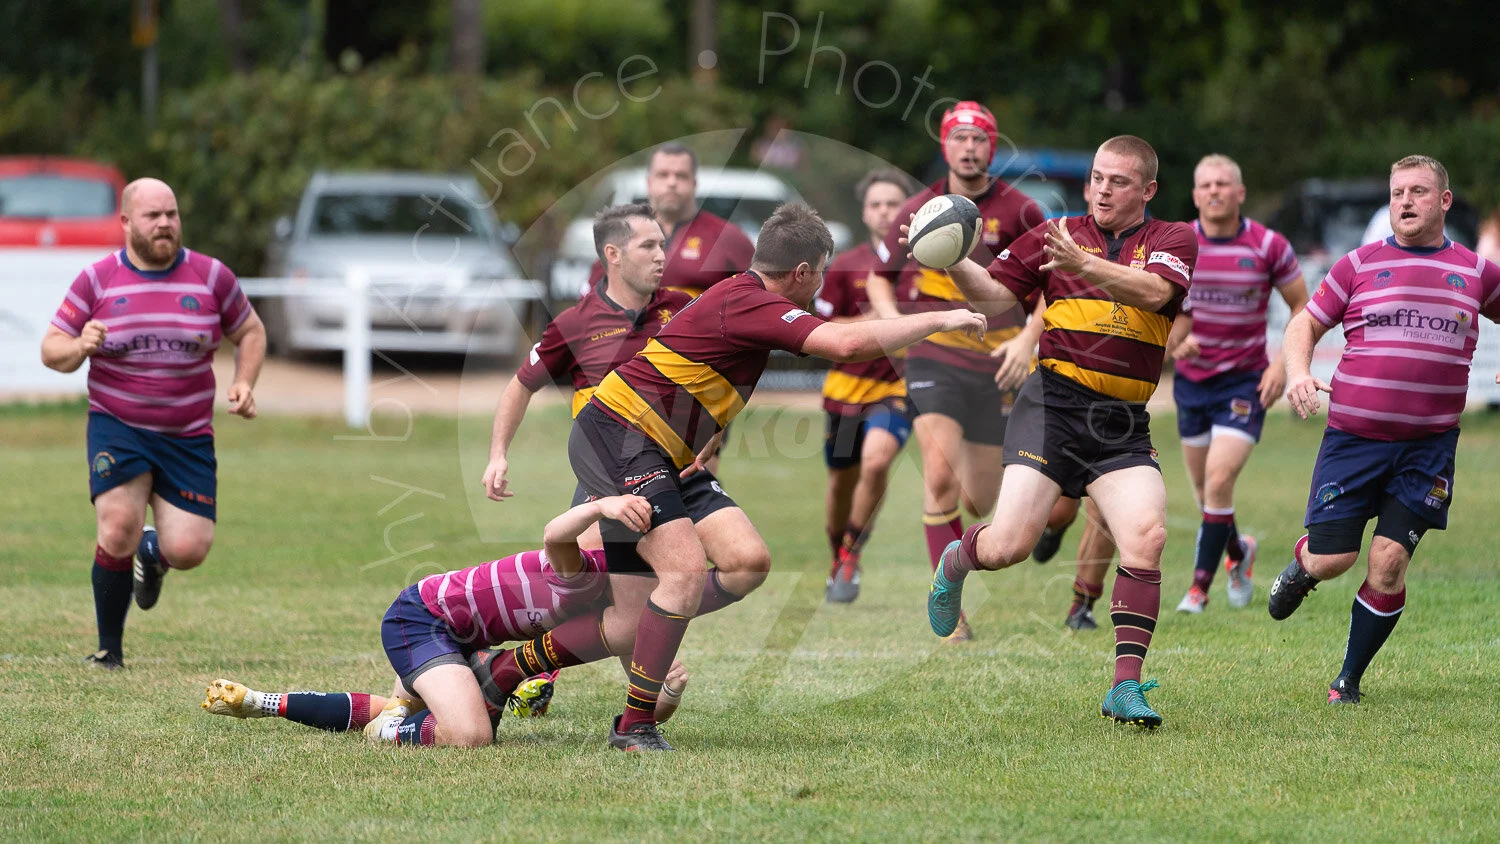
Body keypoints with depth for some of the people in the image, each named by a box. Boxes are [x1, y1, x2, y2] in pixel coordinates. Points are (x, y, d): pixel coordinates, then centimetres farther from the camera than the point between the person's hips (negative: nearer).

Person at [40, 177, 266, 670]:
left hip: (188, 438, 2)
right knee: (118, 528, -21)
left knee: (188, 551, -8)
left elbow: (250, 333, 16)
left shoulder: (211, 277, 2)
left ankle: (153, 554, 33)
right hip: (117, 427, -1)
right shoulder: (96, 280, -1)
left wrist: (243, 383, -2)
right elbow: (51, 351, 2)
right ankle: (109, 651, -2)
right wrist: (80, 346, -21)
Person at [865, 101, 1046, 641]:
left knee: (980, 504, 5)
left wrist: (1027, 339, -9)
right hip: (933, 358, -1)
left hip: (994, 364, 1)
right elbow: (880, 278, 16)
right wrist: (892, 320, -4)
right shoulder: (917, 211, 2)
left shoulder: (1018, 212, -2)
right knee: (940, 477, -21)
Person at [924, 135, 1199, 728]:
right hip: (1054, 403, -1)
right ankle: (955, 563, 27)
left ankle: (1126, 687, -13)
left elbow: (1153, 290, -16)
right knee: (1009, 545, -11)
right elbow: (993, 296, 9)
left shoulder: (1173, 240, 6)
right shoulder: (1055, 235, 10)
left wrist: (1085, 266, -32)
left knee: (1146, 536, -18)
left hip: (1124, 427, 1)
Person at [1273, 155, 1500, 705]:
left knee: (1388, 565, -9)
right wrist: (1297, 372, -11)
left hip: (1428, 447, 1)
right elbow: (1305, 325, 9)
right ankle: (1301, 565, 35)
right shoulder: (1360, 265, 4)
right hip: (1353, 437, -1)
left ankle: (1349, 680, 9)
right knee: (1333, 560, -4)